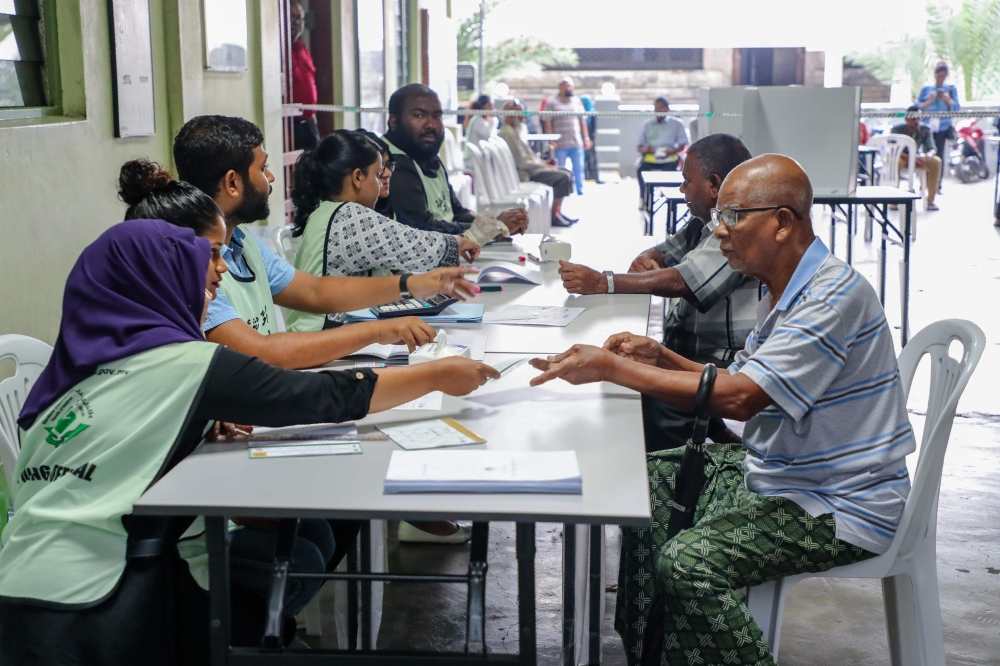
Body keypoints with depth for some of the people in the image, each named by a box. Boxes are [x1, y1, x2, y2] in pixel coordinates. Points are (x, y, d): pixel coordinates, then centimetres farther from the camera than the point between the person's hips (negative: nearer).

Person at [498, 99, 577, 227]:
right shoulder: (508, 133, -20)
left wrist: (544, 163, 6)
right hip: (524, 173, -11)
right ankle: (554, 216, -11)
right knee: (562, 177, -21)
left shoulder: (514, 130, 13)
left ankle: (558, 212, 11)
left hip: (530, 168, 11)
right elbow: (522, 162, -22)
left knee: (567, 173, 10)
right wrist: (544, 165, -12)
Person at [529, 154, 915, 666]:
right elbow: (743, 387, 14)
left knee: (689, 563, -26)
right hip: (774, 471, 10)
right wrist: (663, 358, 0)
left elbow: (739, 397, -30)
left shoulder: (834, 296, -23)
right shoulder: (786, 292, 9)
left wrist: (613, 368, -26)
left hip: (841, 506, -10)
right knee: (650, 481, 10)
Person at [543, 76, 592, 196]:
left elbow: (582, 121, 13)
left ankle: (580, 191, 13)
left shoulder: (577, 100, 10)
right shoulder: (552, 102, -1)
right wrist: (551, 141, -11)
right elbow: (548, 123, -4)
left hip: (577, 143, 3)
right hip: (560, 144, -3)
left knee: (579, 169, 5)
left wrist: (586, 138, 8)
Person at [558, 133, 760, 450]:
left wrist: (602, 283, -26)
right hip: (689, 348, 10)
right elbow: (664, 252, 23)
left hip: (723, 362, -10)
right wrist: (646, 261, -3)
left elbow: (680, 281, -25)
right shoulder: (706, 222, 14)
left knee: (650, 395, -27)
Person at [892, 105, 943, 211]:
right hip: (902, 157, -4)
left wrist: (929, 155, -36)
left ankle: (930, 200, -20)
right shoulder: (897, 128, -17)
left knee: (936, 161, -24)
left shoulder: (925, 129, -7)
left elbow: (932, 148, -10)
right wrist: (911, 157, -39)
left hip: (917, 158, 4)